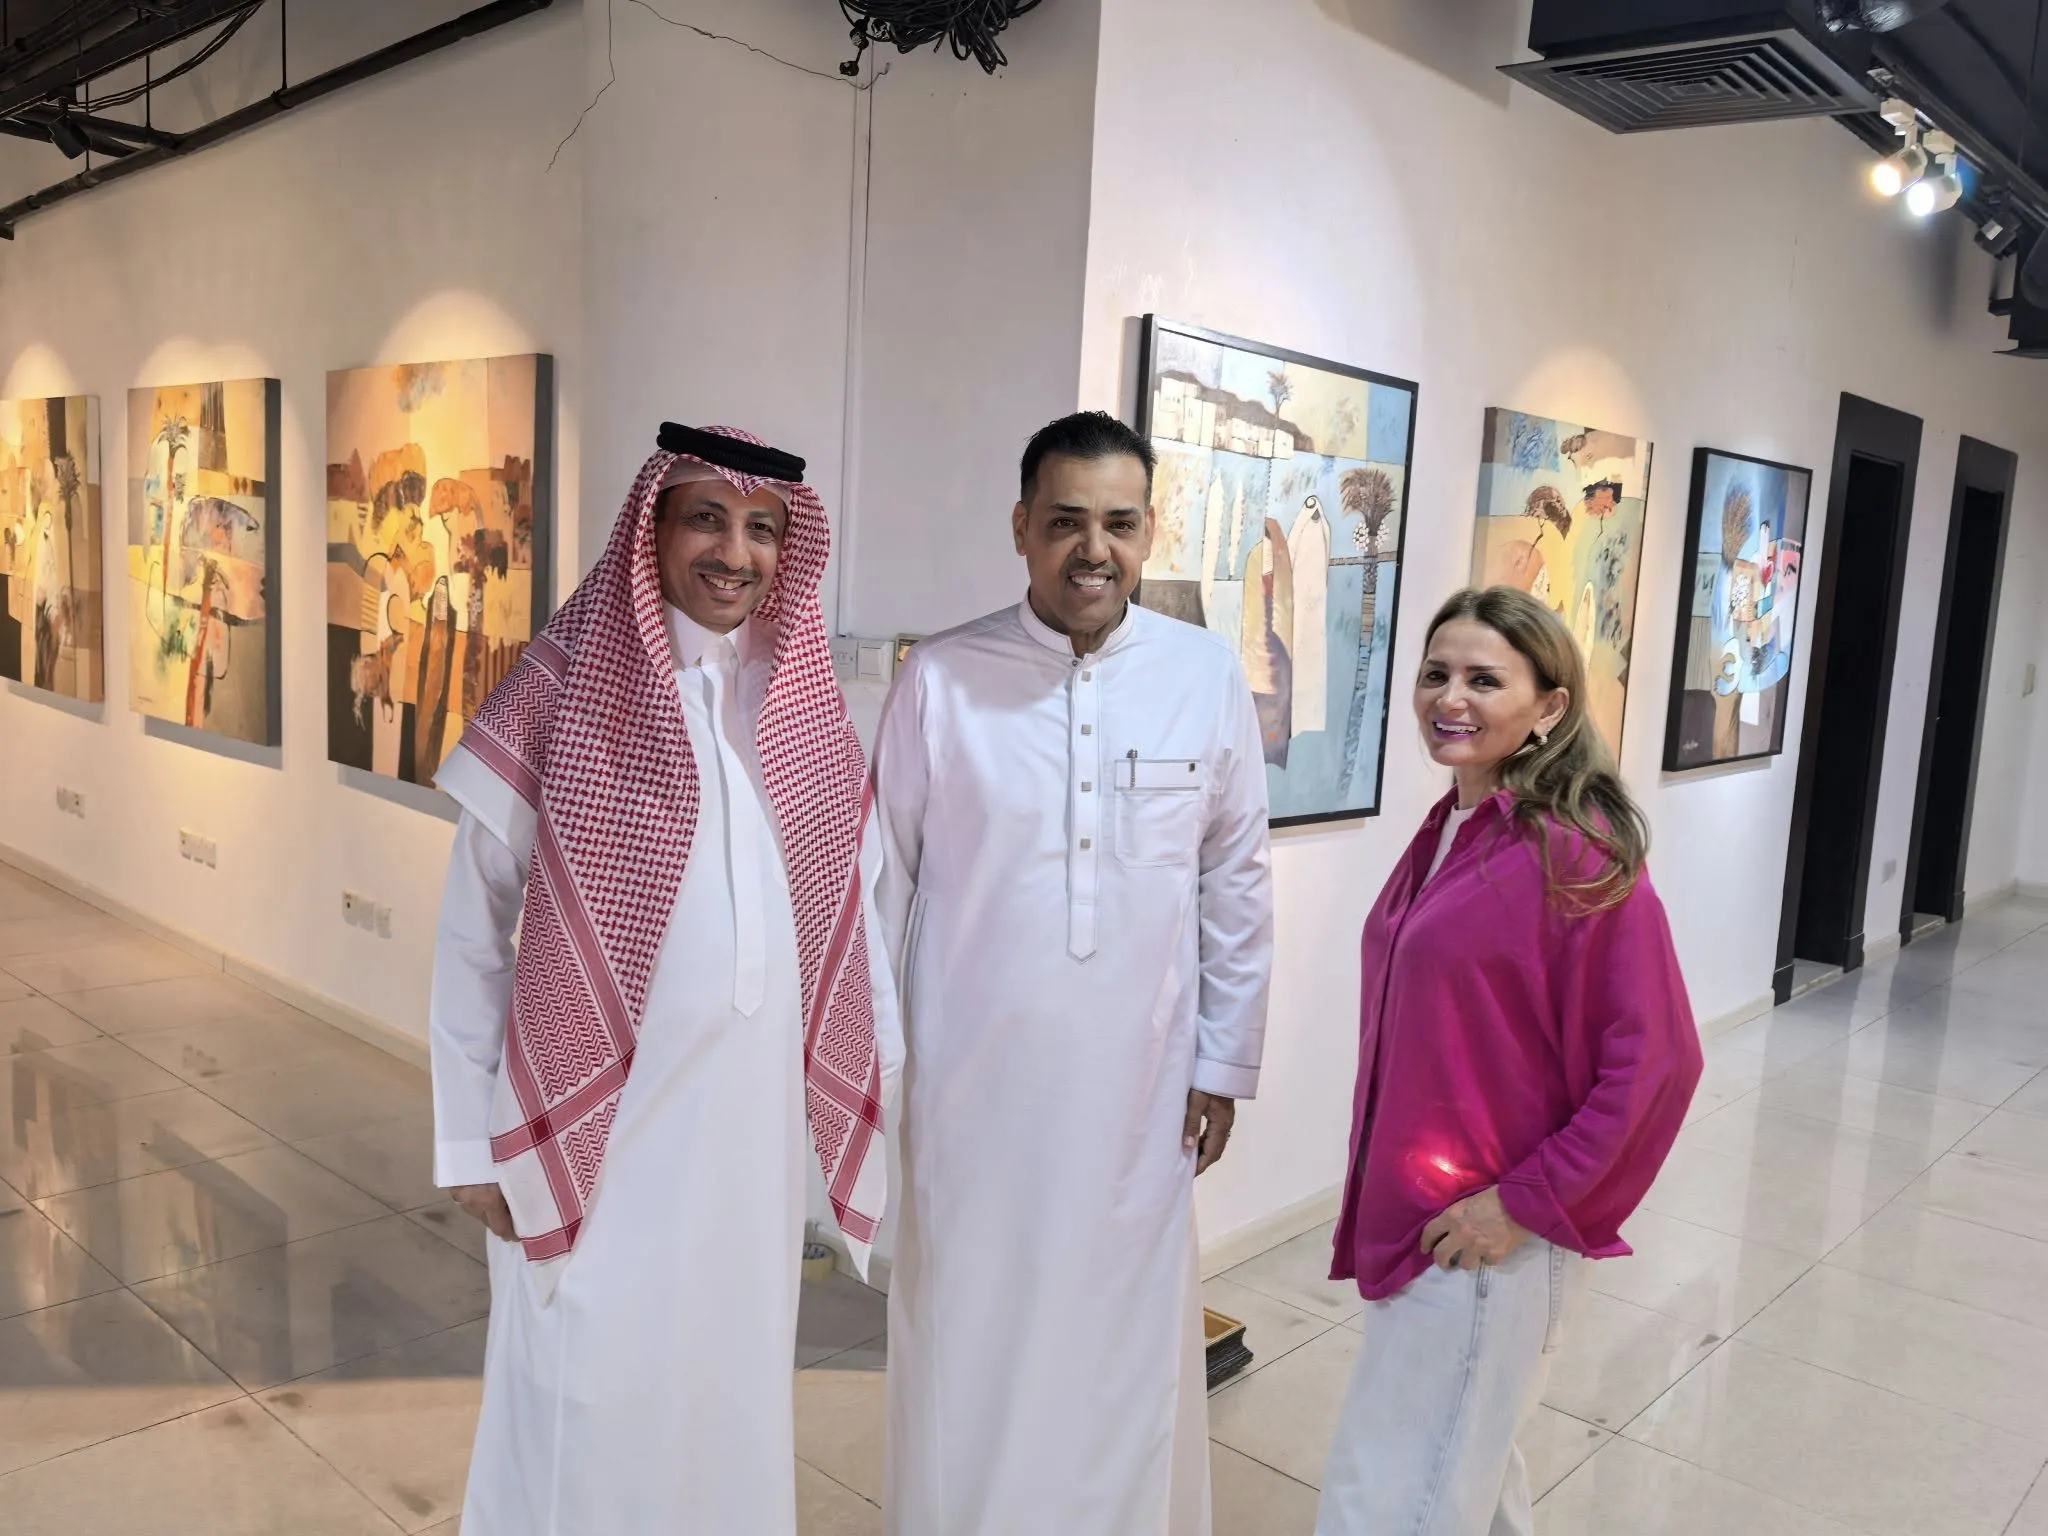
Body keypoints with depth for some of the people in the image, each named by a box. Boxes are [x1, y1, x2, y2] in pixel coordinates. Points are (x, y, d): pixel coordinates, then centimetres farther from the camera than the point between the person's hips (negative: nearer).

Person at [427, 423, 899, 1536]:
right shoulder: (564, 694, -9)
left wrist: (889, 1068, 9)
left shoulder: (808, 707, 2)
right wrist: (471, 1137, -4)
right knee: (587, 1398, 11)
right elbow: (471, 932, -4)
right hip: (596, 1120, -3)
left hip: (754, 1113, 4)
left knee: (732, 1383, 19)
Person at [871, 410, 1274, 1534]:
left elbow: (1236, 885, 3)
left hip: (1138, 1090, 1)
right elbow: (881, 881, -1)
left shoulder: (1209, 676, -3)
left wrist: (1225, 1064, 5)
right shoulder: (941, 677, -7)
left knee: (1123, 1352, 16)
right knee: (964, 1351, 14)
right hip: (970, 1087, -1)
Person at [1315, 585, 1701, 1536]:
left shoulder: (1575, 854, -18)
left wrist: (1530, 1202, -16)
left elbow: (1652, 1060, -18)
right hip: (1411, 1219, 8)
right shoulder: (1445, 833, 6)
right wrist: (1381, 1187, 13)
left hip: (1491, 1236, -8)